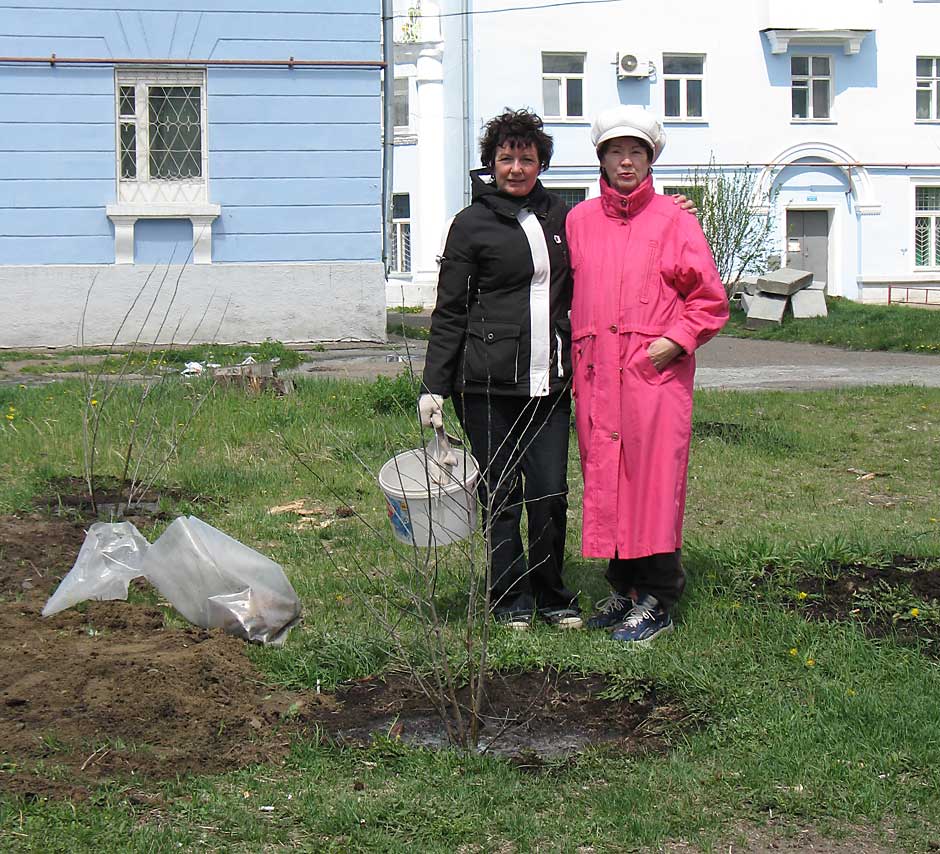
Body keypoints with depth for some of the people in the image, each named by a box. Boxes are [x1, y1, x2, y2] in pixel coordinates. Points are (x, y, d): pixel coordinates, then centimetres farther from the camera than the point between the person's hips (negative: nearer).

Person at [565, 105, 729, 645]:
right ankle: (625, 587, 17)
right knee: (604, 479, 5)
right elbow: (569, 294, 21)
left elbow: (710, 300, 4)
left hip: (656, 373, -4)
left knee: (654, 482, -6)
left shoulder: (674, 221, 3)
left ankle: (657, 600, 1)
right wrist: (575, 353, 9)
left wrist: (676, 340, -9)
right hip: (596, 374, 4)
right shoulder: (580, 221, 13)